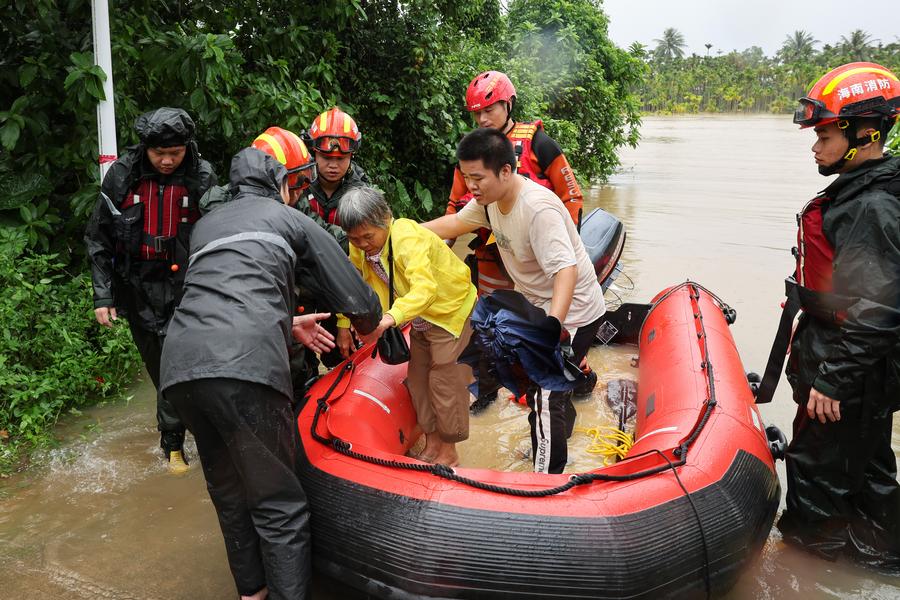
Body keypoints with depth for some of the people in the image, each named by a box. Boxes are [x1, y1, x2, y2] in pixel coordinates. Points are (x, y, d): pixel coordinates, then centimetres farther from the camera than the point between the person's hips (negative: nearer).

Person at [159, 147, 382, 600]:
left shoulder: (206, 225, 31)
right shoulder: (292, 220, 17)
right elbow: (358, 303, 14)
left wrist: (287, 324, 42)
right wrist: (367, 325, 36)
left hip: (179, 367, 6)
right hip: (244, 367, -6)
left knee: (228, 491, 21)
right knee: (278, 503, 2)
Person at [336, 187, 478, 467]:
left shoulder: (408, 238, -35)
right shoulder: (360, 246, -12)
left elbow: (425, 288, -48)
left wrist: (390, 318, -60)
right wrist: (343, 325, -10)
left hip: (452, 311, -8)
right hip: (421, 318, 8)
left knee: (445, 379, -3)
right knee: (418, 378, 11)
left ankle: (449, 451, 13)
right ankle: (432, 442, 27)